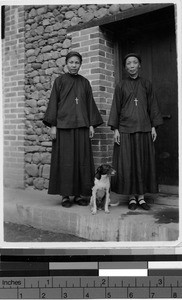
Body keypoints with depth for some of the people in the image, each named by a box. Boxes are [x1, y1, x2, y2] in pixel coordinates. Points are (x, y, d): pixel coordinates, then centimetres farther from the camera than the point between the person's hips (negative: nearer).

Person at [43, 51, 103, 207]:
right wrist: (53, 125, -5)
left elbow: (90, 103, 13)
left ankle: (80, 194, 9)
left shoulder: (85, 82, 14)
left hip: (81, 125, 3)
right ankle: (65, 195, 4)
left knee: (82, 159, 1)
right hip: (64, 124, -3)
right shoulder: (60, 80, 7)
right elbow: (53, 102, 2)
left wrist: (92, 125, 5)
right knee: (65, 160, -3)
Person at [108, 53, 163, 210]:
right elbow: (115, 107, 5)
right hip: (125, 129, -1)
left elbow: (153, 106, 9)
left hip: (144, 128, 1)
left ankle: (141, 196, 10)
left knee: (143, 162, 2)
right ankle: (132, 197, 8)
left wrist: (154, 127, 1)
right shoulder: (121, 86, 8)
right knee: (127, 163, -2)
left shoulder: (146, 84, 10)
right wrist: (115, 129, -4)